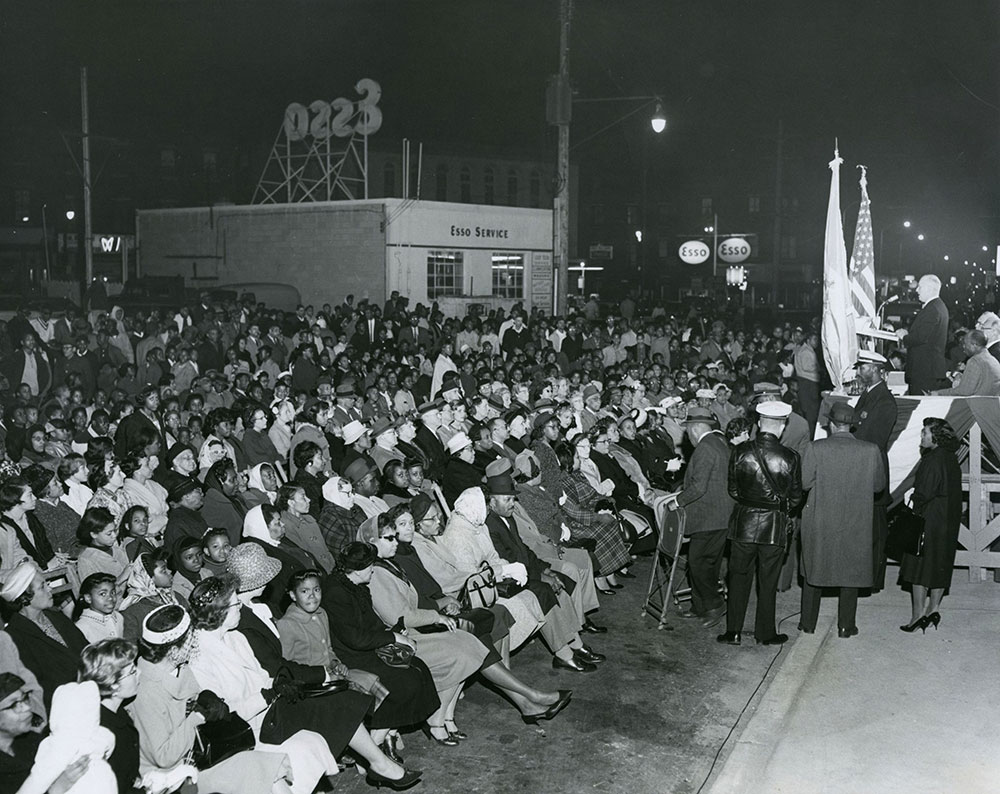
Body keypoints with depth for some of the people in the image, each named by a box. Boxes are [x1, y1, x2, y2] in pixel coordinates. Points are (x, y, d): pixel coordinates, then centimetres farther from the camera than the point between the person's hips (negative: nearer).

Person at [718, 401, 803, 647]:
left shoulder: (740, 452, -8)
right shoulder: (789, 458, -11)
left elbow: (733, 490, 2)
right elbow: (795, 497, 0)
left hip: (743, 522, 1)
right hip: (774, 525, -1)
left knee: (739, 577, 11)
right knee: (768, 581, 10)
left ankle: (733, 631, 14)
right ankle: (765, 633, 20)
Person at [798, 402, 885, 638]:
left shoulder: (815, 449, -12)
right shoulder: (871, 450, -7)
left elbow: (804, 482, -10)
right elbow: (879, 485, 2)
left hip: (820, 521, 0)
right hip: (856, 522, 1)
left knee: (814, 569, 14)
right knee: (851, 572, 13)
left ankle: (808, 622, 22)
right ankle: (846, 625, 17)